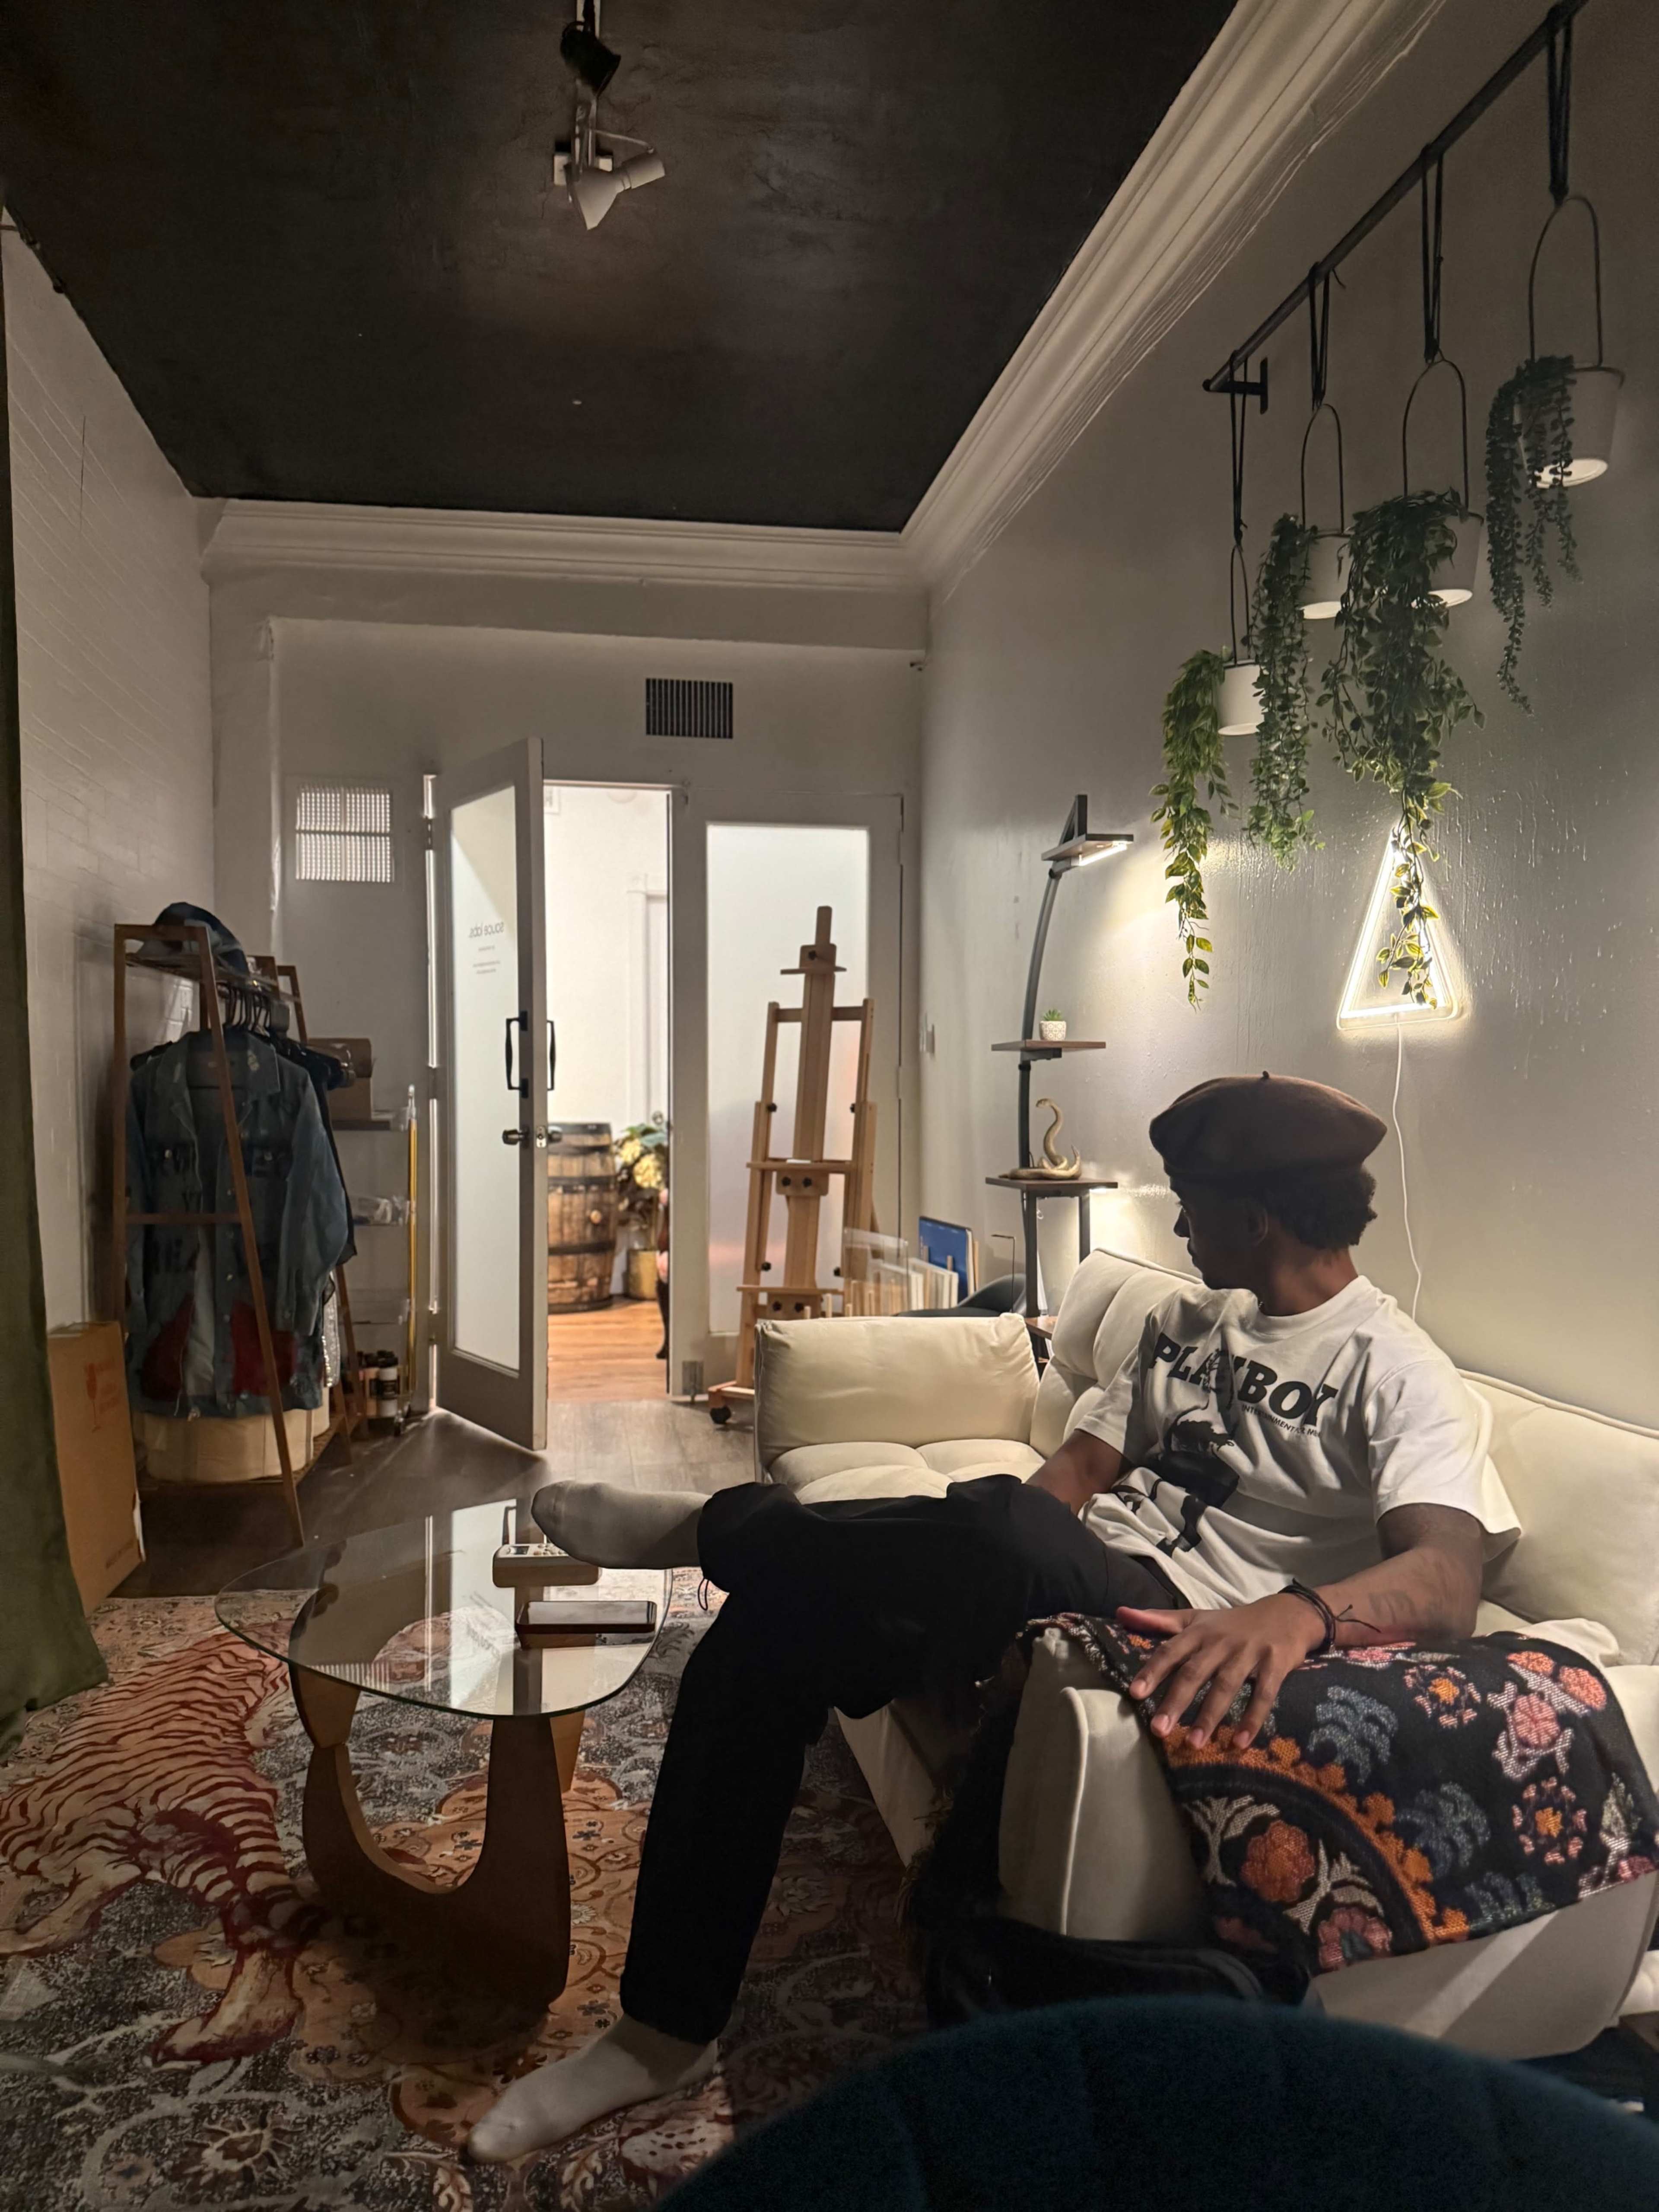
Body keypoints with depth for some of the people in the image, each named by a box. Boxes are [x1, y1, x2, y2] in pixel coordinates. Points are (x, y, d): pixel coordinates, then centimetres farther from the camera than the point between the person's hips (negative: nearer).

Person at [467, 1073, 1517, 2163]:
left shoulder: (1398, 1375, -4)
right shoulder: (1188, 1318, 19)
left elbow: (1449, 1576, -21)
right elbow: (1080, 1466, 13)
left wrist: (1300, 1611, -42)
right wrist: (944, 1576, -4)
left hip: (1188, 1635, -7)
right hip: (1057, 1582, 7)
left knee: (1001, 1531, -39)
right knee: (764, 1637, -14)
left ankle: (720, 1524, -10)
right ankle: (666, 2030, -1)